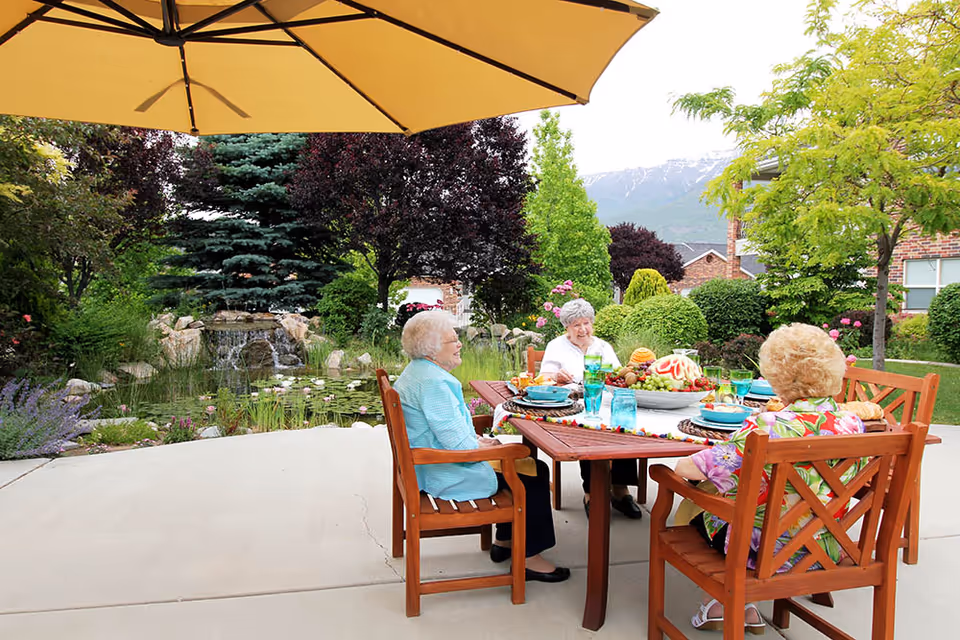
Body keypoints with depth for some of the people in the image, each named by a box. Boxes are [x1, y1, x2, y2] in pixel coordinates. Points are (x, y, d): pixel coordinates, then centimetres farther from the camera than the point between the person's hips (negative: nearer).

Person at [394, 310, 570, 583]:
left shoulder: (418, 371, 10)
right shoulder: (432, 381, -25)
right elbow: (456, 442, -27)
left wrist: (475, 439, 7)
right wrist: (482, 447, -8)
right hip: (446, 476, -11)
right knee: (535, 473, -5)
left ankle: (504, 542, 25)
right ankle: (530, 558, 5)